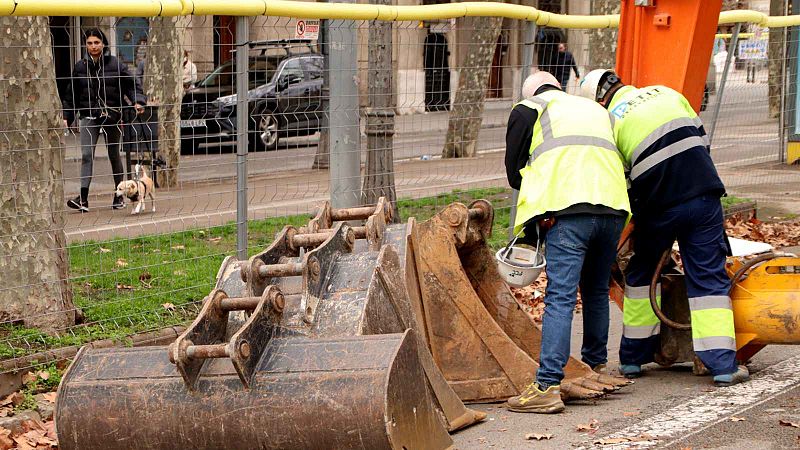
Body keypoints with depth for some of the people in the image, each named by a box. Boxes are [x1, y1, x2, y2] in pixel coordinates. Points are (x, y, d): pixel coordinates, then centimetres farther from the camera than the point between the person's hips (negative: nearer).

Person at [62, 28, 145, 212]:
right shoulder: (80, 67, 4)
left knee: (114, 155, 11)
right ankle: (83, 199, -19)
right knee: (86, 155, -12)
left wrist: (138, 101, -17)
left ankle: (119, 196, 24)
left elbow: (132, 85, 1)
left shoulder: (116, 65, -2)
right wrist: (66, 117, 6)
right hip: (89, 117, 1)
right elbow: (71, 94, 10)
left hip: (112, 116, -1)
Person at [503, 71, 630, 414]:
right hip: (613, 208, 5)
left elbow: (514, 171, 16)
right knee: (597, 292, 22)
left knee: (560, 297, -12)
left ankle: (548, 387, -19)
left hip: (569, 211, -5)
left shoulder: (527, 110, 17)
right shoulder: (597, 110, 32)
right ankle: (595, 365, 35)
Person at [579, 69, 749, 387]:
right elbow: (702, 138, 17)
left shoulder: (611, 121, 3)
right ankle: (723, 365, -4)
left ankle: (633, 358, 24)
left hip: (660, 207, -2)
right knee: (708, 277, 4)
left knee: (641, 273, 20)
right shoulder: (665, 93, 14)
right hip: (703, 195, 2)